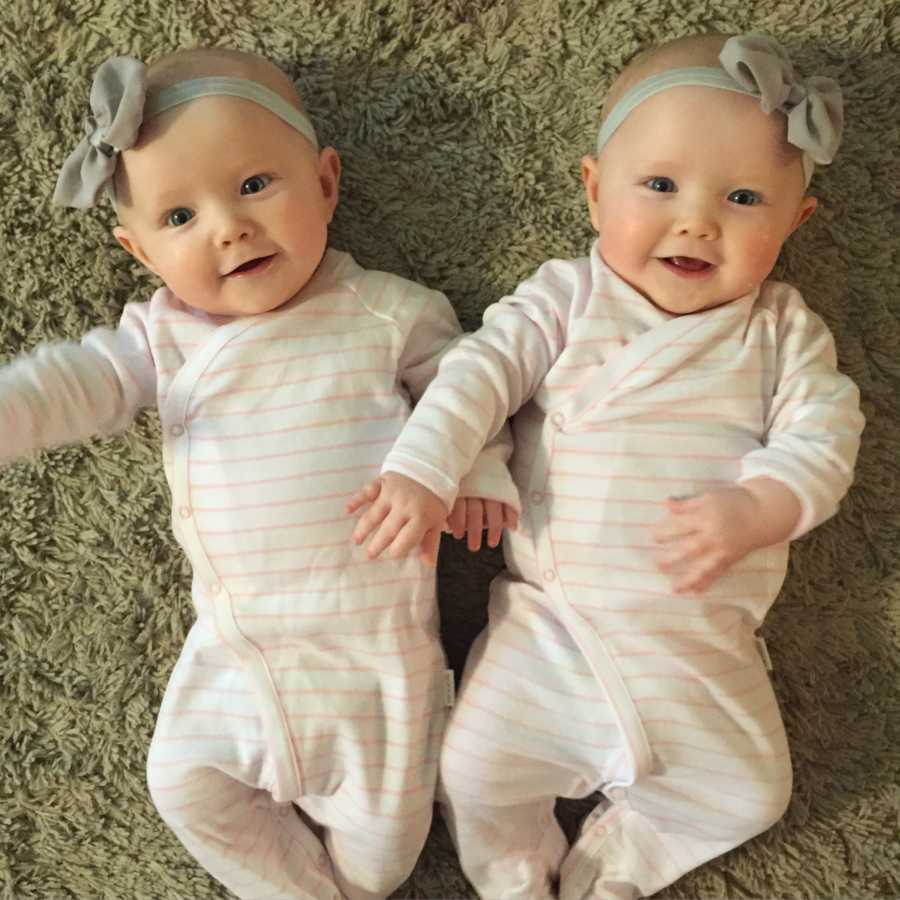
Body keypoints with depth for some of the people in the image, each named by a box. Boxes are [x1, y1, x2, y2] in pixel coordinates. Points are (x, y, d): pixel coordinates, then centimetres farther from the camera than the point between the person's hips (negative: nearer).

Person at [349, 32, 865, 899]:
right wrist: (420, 473, -26)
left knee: (749, 793, 4)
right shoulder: (564, 297, -2)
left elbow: (822, 438, -7)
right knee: (473, 771, -4)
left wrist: (755, 511, -26)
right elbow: (480, 372, -12)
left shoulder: (782, 330, 1)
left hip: (702, 641, 2)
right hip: (552, 623, -1)